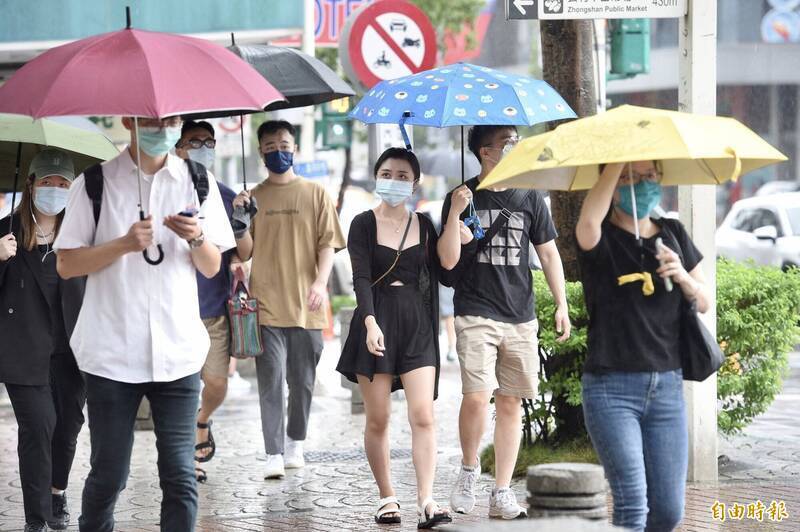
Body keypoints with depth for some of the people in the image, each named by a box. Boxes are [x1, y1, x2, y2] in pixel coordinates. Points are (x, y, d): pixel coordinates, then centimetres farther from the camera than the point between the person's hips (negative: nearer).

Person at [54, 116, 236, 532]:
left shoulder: (198, 183, 9)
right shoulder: (94, 184, 1)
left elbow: (212, 267, 13)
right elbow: (66, 264, 0)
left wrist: (196, 238, -9)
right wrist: (124, 244, -14)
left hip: (178, 352, 2)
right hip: (112, 353, -2)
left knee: (180, 475, -2)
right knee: (107, 474, 3)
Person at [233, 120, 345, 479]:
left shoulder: (315, 194, 6)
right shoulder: (252, 197, 10)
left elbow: (327, 243, 1)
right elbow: (245, 252, 8)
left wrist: (320, 282, -14)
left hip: (306, 305, 0)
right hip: (266, 304, 0)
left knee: (302, 380, 8)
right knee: (271, 380, -6)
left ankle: (296, 444, 24)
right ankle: (274, 455, -8)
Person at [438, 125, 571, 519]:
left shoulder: (529, 198, 8)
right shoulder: (462, 197, 1)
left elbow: (548, 253, 13)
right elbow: (448, 260, -4)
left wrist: (562, 305, 5)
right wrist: (455, 213, -17)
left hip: (520, 318, 3)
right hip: (476, 316, -3)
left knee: (510, 403, 3)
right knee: (476, 397, -17)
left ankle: (502, 493, 9)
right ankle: (469, 467, 9)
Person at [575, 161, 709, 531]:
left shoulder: (672, 234, 13)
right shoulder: (602, 240, -3)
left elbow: (704, 302, 15)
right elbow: (589, 221, -28)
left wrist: (682, 277, -6)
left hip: (667, 386, 5)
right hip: (611, 387, -5)